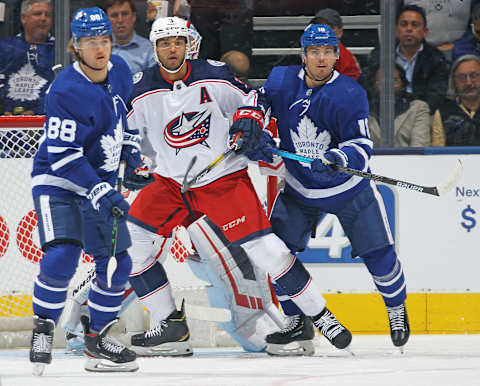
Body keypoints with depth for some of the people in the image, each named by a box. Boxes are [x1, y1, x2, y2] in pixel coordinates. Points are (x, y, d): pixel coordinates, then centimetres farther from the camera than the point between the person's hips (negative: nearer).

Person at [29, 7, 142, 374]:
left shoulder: (119, 70, -1)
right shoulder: (66, 91, -25)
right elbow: (63, 154, -26)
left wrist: (130, 144, 12)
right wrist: (101, 192, -31)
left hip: (100, 184, 7)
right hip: (57, 182, -7)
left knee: (116, 263, 4)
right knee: (61, 256, -24)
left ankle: (98, 336, 19)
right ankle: (43, 329, -6)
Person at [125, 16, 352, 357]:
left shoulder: (212, 76, -7)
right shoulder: (142, 92, -2)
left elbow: (249, 98, 5)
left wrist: (249, 118, -14)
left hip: (224, 180, -3)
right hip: (170, 183, 3)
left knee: (264, 248, -13)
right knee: (131, 238, -11)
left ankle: (319, 315, 2)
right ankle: (172, 325, -1)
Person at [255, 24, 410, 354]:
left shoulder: (350, 94, -20)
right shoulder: (281, 80, -10)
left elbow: (362, 146, -21)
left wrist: (338, 159, -41)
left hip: (349, 188, -3)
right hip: (299, 189, 3)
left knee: (377, 252, -2)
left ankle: (397, 308, 27)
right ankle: (297, 321, 12)